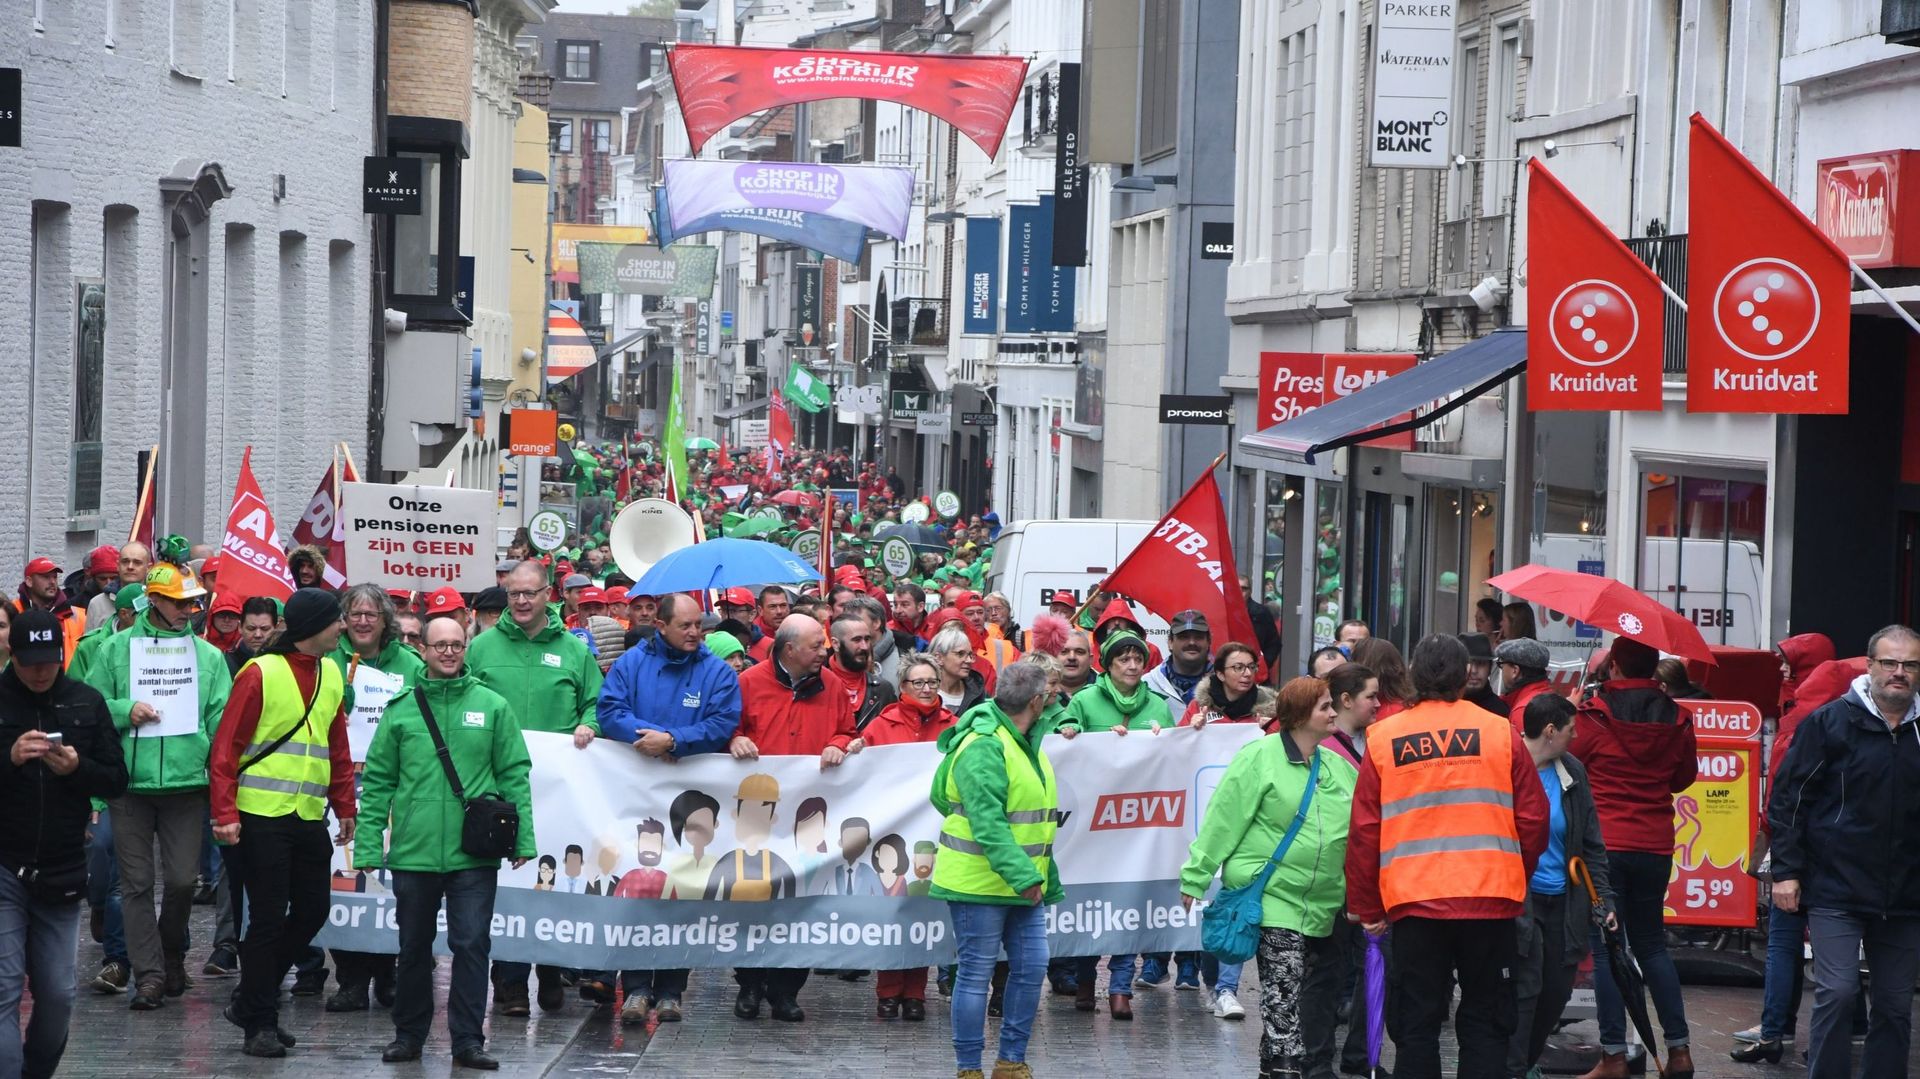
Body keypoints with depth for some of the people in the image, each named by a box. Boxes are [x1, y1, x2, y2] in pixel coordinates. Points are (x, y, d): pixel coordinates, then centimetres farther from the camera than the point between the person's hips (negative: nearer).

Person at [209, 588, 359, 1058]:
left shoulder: (331, 675, 11)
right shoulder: (260, 674, -9)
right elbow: (226, 749, -10)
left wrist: (345, 807, 14)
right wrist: (225, 814, -16)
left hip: (309, 817, 7)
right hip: (261, 815, -7)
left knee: (312, 911, 8)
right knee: (268, 919, -3)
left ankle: (252, 999, 24)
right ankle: (259, 1024, 8)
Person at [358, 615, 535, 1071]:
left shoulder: (493, 707, 4)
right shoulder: (401, 710, 5)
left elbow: (514, 775, 5)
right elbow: (377, 781, 6)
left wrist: (522, 837, -2)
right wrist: (368, 845, 0)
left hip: (473, 854, -1)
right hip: (413, 850, 1)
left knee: (472, 945, -3)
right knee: (414, 946, 11)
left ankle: (468, 1039, 3)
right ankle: (409, 1034, 22)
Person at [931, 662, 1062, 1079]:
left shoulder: (1027, 745, 14)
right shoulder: (983, 748, -19)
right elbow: (987, 824, -26)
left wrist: (1045, 880, 25)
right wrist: (1022, 876, -31)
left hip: (1023, 884, 9)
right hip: (979, 885, -9)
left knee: (1030, 969, 6)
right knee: (976, 974, -2)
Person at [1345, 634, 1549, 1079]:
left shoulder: (1383, 738, 2)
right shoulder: (1500, 733, 0)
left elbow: (1364, 832, 2)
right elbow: (1533, 819, 2)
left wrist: (1367, 907, 10)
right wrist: (1516, 880, 18)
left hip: (1414, 903, 0)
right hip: (1491, 900, 0)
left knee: (1416, 1024, 6)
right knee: (1484, 1022, 8)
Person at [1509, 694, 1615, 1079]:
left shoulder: (1573, 773, 7)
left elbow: (1592, 845, 12)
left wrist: (1603, 900, 7)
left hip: (1562, 902, 6)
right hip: (1518, 900, -6)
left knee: (1557, 990, 11)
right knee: (1525, 987, -9)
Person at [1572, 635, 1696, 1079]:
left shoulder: (1591, 716, -11)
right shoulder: (1675, 720, 2)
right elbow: (1683, 778, 13)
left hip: (1604, 843, -4)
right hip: (1655, 844, 4)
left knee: (1607, 947, 0)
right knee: (1651, 943, 15)